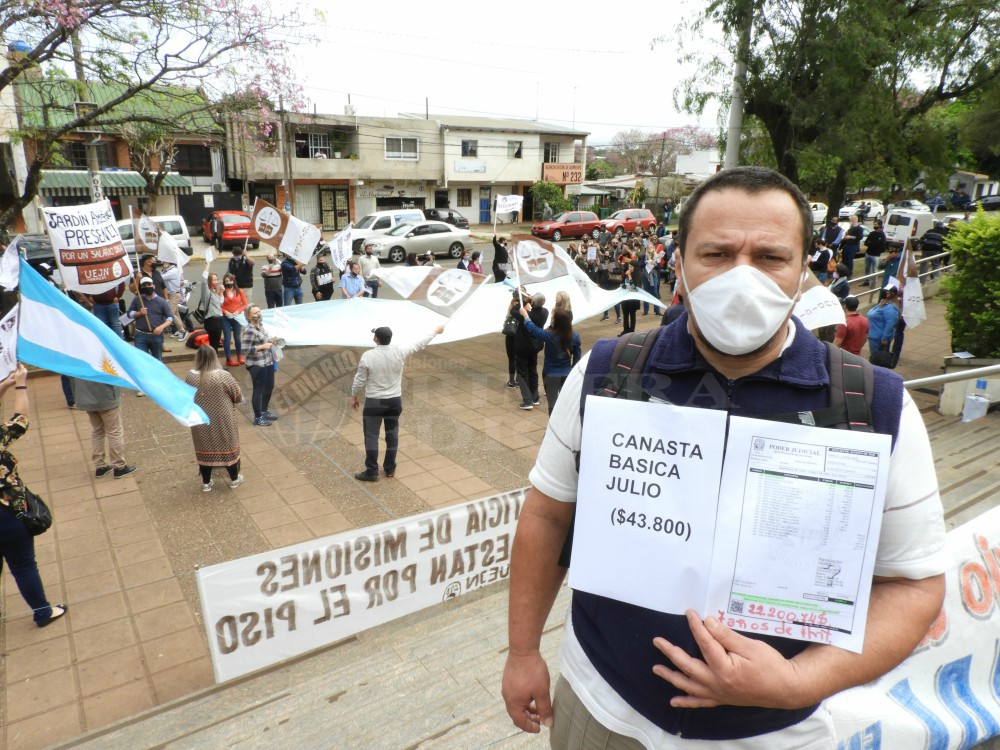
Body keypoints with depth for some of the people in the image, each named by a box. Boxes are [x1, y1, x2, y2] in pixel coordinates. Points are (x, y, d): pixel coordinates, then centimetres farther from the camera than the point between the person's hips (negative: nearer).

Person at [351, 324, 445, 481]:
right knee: (392, 434, 15)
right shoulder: (400, 351, -9)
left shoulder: (368, 356, -16)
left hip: (374, 402, -3)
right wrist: (436, 331, 19)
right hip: (395, 400, 4)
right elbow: (419, 344, 5)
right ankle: (390, 469, 25)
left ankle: (372, 472, 10)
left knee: (371, 436, 6)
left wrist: (353, 397, 8)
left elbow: (359, 380, -9)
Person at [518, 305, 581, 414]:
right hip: (567, 375, 3)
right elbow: (577, 357, -1)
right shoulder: (575, 336, -11)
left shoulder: (549, 335, -22)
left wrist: (525, 314, 13)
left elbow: (532, 328, -5)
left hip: (551, 375, -3)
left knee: (553, 405, 8)